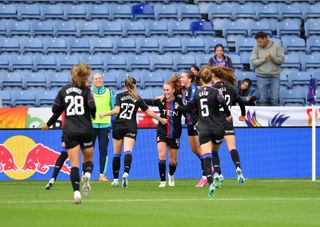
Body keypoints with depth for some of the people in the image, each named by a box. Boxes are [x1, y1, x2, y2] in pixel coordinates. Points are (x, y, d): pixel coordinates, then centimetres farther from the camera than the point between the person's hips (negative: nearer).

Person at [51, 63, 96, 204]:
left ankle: (76, 191, -17)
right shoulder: (86, 90, -4)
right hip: (86, 130, -1)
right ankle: (87, 175, -17)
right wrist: (93, 115, 3)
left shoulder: (64, 90, 5)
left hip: (69, 132, 1)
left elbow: (55, 109, 8)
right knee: (88, 160, 16)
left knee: (74, 164, 0)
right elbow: (92, 106, -18)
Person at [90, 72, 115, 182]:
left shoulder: (109, 92, 7)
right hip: (91, 125, -1)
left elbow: (114, 108, 12)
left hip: (105, 125, 1)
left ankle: (102, 174, 5)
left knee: (103, 151, 0)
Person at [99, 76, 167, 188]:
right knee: (128, 151, -12)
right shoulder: (138, 99, 6)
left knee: (117, 153, 10)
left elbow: (116, 110, -10)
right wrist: (161, 120, 20)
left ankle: (115, 179, 15)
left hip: (118, 126, 0)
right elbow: (149, 112, 7)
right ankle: (126, 173, -37)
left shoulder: (119, 96, 2)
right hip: (131, 127, 0)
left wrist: (104, 114, 3)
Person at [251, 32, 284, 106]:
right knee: (262, 100, 2)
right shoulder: (257, 47, 1)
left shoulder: (277, 46, -1)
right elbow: (253, 62, -3)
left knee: (275, 99, -1)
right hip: (262, 77, 0)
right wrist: (263, 59, -18)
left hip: (275, 76, 0)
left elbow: (281, 60, -4)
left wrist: (273, 57, -21)